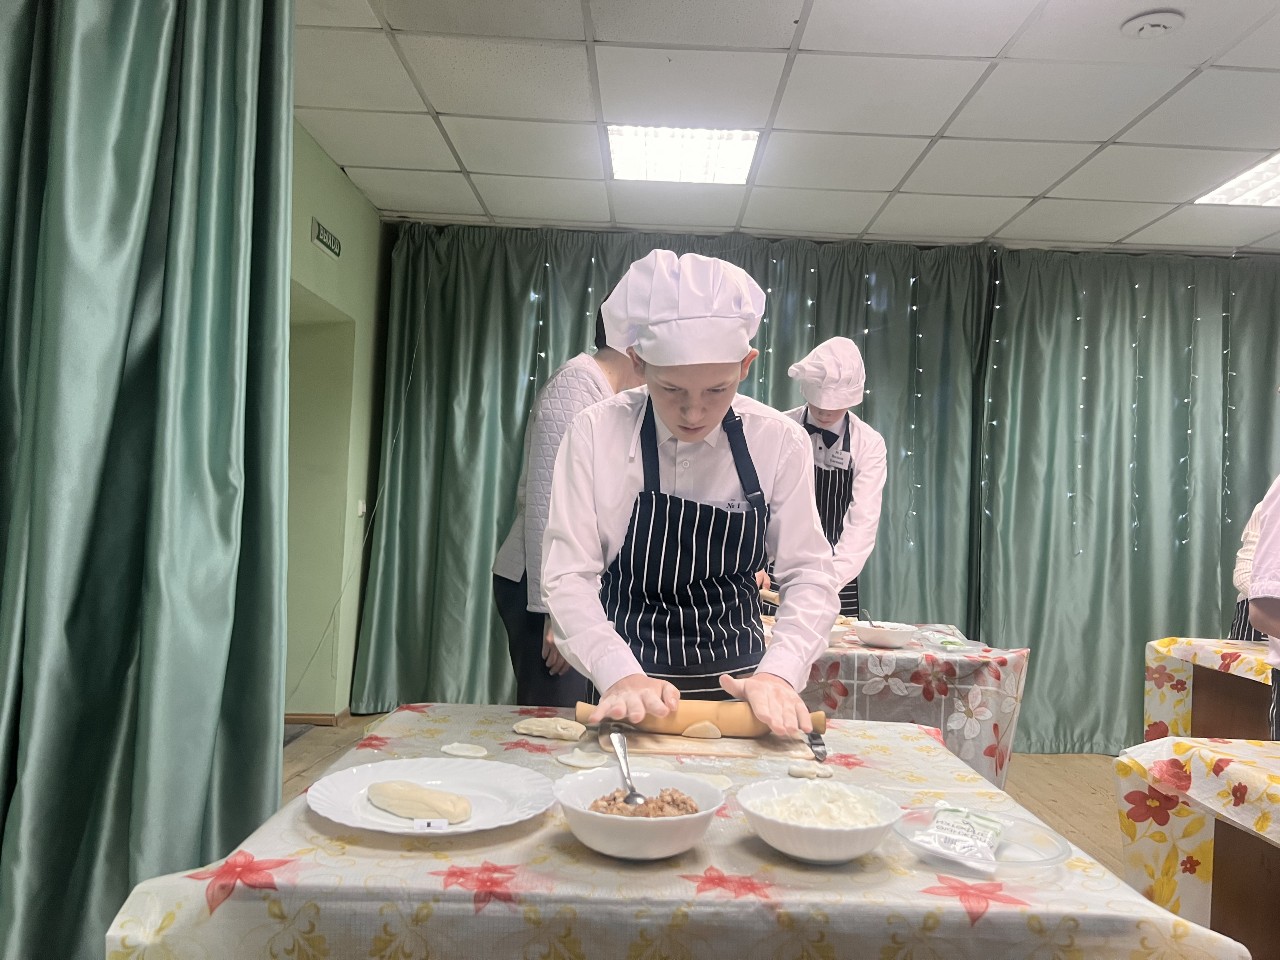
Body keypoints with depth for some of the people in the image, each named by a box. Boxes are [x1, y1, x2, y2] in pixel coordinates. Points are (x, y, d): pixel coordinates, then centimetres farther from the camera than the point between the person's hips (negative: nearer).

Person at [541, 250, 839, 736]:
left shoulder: (779, 441, -7)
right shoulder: (595, 433, -10)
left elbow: (808, 574, -4)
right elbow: (569, 574, -10)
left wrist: (779, 674, -20)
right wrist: (620, 675, -24)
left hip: (738, 685, 1)